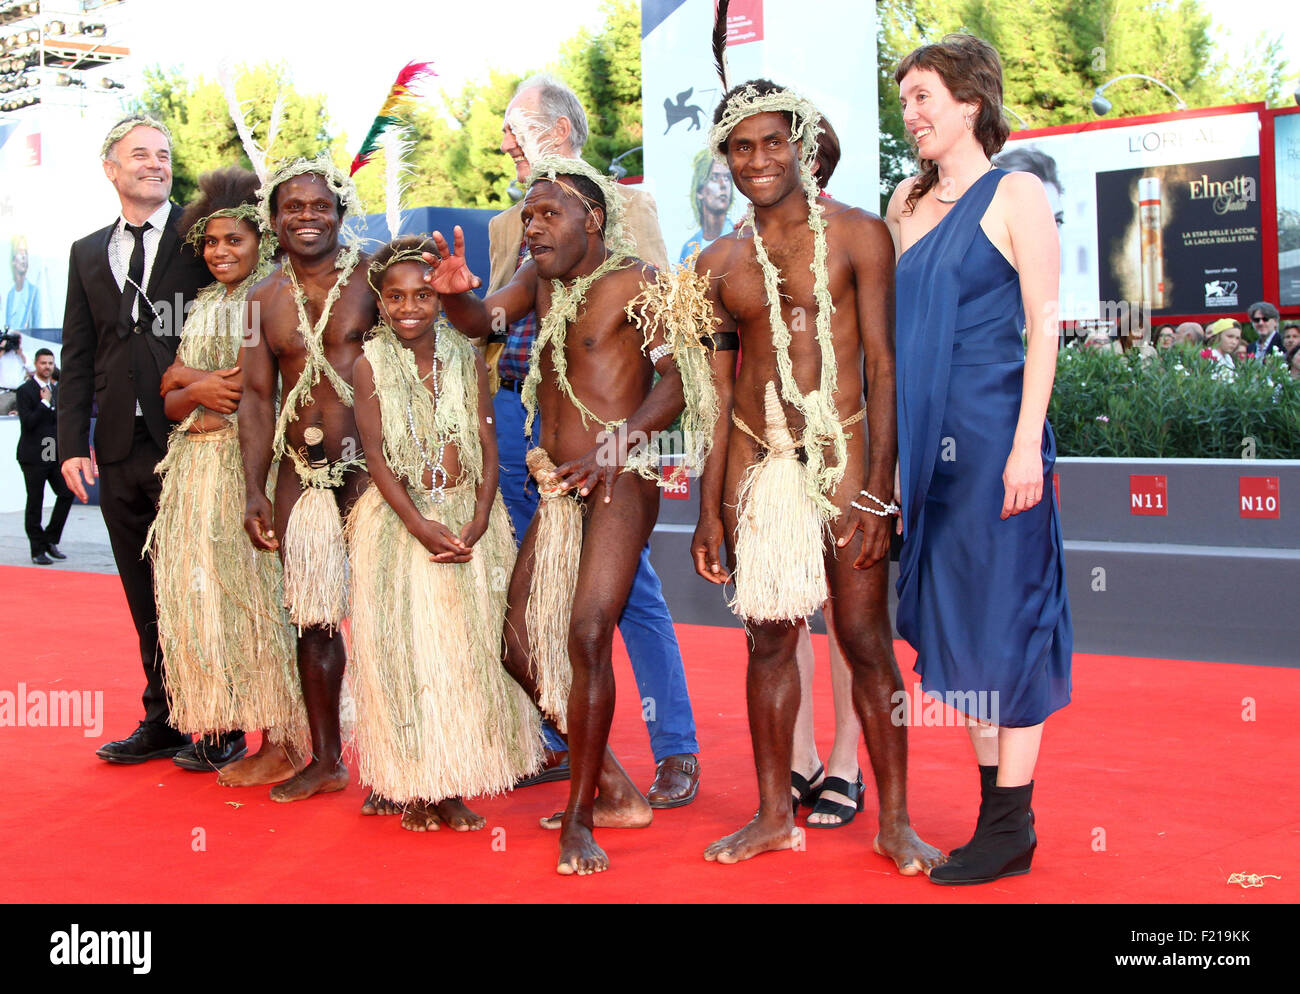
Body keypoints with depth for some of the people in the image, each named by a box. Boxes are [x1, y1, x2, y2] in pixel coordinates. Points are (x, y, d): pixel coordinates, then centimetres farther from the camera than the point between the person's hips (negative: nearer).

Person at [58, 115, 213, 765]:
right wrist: (73, 443, 4)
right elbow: (77, 359, 12)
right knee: (147, 598, 11)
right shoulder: (88, 253, 15)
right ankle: (163, 723, 21)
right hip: (121, 449, 5)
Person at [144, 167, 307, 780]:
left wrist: (190, 376, -6)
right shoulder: (204, 308, 19)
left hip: (253, 466, -7)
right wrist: (200, 391, -9)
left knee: (255, 591, -7)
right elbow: (171, 403, 15)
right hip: (196, 469, 7)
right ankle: (221, 723, 14)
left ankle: (280, 741, 0)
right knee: (201, 591, 5)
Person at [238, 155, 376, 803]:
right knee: (311, 618, 10)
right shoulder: (264, 298, 10)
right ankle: (325, 760, 22)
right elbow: (257, 396, 11)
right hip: (301, 475, 4)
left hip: (371, 465, -4)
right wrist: (254, 490, 4)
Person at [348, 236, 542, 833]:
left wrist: (478, 518, -13)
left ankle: (454, 787, 10)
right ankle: (414, 788, 8)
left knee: (467, 646, 1)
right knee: (402, 648, -1)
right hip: (399, 520, -2)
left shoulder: (466, 359, 6)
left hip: (468, 520, 2)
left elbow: (487, 444, 1)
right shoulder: (369, 364, 0)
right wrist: (420, 524, -16)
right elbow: (376, 454, -6)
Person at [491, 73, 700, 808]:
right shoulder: (507, 227, 18)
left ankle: (677, 754, 4)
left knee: (631, 589, -4)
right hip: (516, 413, 6)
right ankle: (556, 745, 22)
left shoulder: (628, 208, 2)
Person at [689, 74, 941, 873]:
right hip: (755, 464, 4)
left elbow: (883, 365, -4)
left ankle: (896, 821, 11)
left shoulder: (856, 235, -1)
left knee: (866, 641, -1)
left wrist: (876, 491, -12)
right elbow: (722, 388, 14)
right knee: (770, 639, 8)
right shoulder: (720, 263, 11)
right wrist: (709, 508, 11)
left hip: (839, 456, -4)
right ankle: (775, 815, 20)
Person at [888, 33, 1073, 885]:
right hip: (928, 440, 7)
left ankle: (1012, 826, 6)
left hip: (993, 436, -7)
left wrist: (1027, 445, -16)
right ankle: (993, 807, 20)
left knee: (1006, 617, -2)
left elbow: (1043, 326, -9)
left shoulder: (1016, 195, -4)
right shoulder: (910, 202, 14)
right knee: (958, 619, 10)